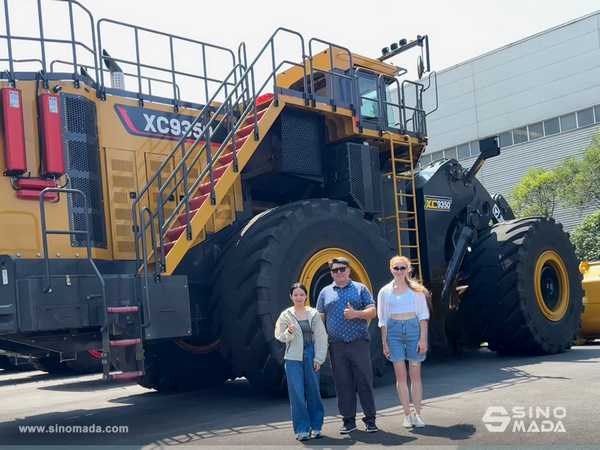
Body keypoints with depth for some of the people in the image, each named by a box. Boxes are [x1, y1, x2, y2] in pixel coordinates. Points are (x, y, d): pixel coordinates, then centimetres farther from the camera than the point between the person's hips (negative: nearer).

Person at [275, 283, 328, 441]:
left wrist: (319, 358, -3)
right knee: (297, 394, -2)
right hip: (293, 358, 0)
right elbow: (280, 337, 5)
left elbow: (321, 337, 2)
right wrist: (289, 332, -16)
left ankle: (316, 426, 17)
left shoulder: (314, 314, 3)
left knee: (313, 392, 5)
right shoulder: (286, 315, 3)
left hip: (311, 357, 1)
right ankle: (302, 429, 5)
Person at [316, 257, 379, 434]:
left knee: (364, 381, -1)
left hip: (359, 342, -2)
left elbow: (372, 311, 1)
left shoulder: (360, 288, 7)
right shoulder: (325, 292, 12)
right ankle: (349, 421, 13)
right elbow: (320, 319, 11)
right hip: (336, 346, 2)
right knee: (343, 384, 5)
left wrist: (356, 313, -18)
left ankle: (370, 419, 8)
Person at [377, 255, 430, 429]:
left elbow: (423, 314, 1)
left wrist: (423, 338, -6)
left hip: (414, 328, -1)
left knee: (415, 374, 2)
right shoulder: (385, 291, 6)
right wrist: (385, 342, 3)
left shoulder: (416, 289, 3)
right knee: (400, 375, 2)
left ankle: (417, 414, 9)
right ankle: (407, 415, 8)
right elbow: (383, 319, 8)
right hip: (394, 331, 1)